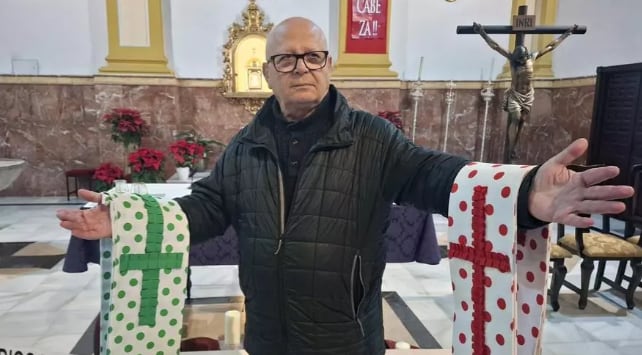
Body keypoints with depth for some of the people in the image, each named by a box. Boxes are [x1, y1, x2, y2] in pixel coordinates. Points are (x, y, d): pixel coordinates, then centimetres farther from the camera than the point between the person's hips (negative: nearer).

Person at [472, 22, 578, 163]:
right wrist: (482, 33, -19)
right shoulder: (512, 59, -10)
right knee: (515, 119, -17)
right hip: (515, 94, -4)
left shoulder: (532, 57, -3)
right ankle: (511, 151, -16)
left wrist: (567, 33, 11)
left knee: (521, 121, 6)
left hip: (528, 95, 4)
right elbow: (495, 46, -14)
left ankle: (511, 150, 13)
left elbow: (551, 46, 7)